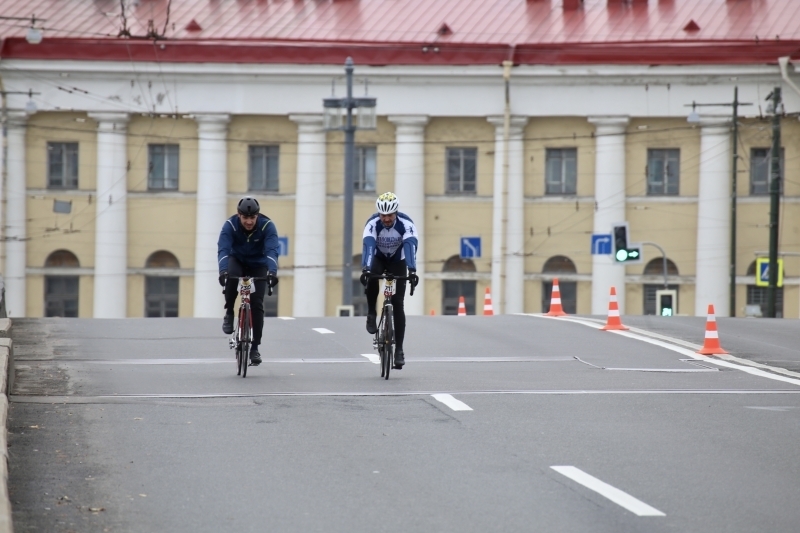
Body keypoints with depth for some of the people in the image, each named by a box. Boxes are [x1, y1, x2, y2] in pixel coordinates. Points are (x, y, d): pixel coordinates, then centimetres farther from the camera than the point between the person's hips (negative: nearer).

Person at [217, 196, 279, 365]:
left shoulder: (267, 226, -26)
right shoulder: (230, 225, -25)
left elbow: (272, 250, -37)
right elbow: (223, 249, -36)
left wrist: (272, 271, -54)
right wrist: (223, 270, -54)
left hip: (258, 265, 0)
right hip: (237, 261, 0)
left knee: (257, 304, -12)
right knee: (231, 274, -36)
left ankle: (255, 348, -2)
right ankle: (229, 313, -15)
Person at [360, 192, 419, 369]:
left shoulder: (406, 224, -28)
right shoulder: (373, 223, -28)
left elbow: (411, 246, -41)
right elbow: (368, 245, -41)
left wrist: (412, 271, -56)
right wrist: (365, 269, -56)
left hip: (397, 261, 0)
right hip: (378, 258, 0)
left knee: (397, 304, -11)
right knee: (371, 278, -36)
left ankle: (399, 349, -6)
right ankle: (371, 314, -12)